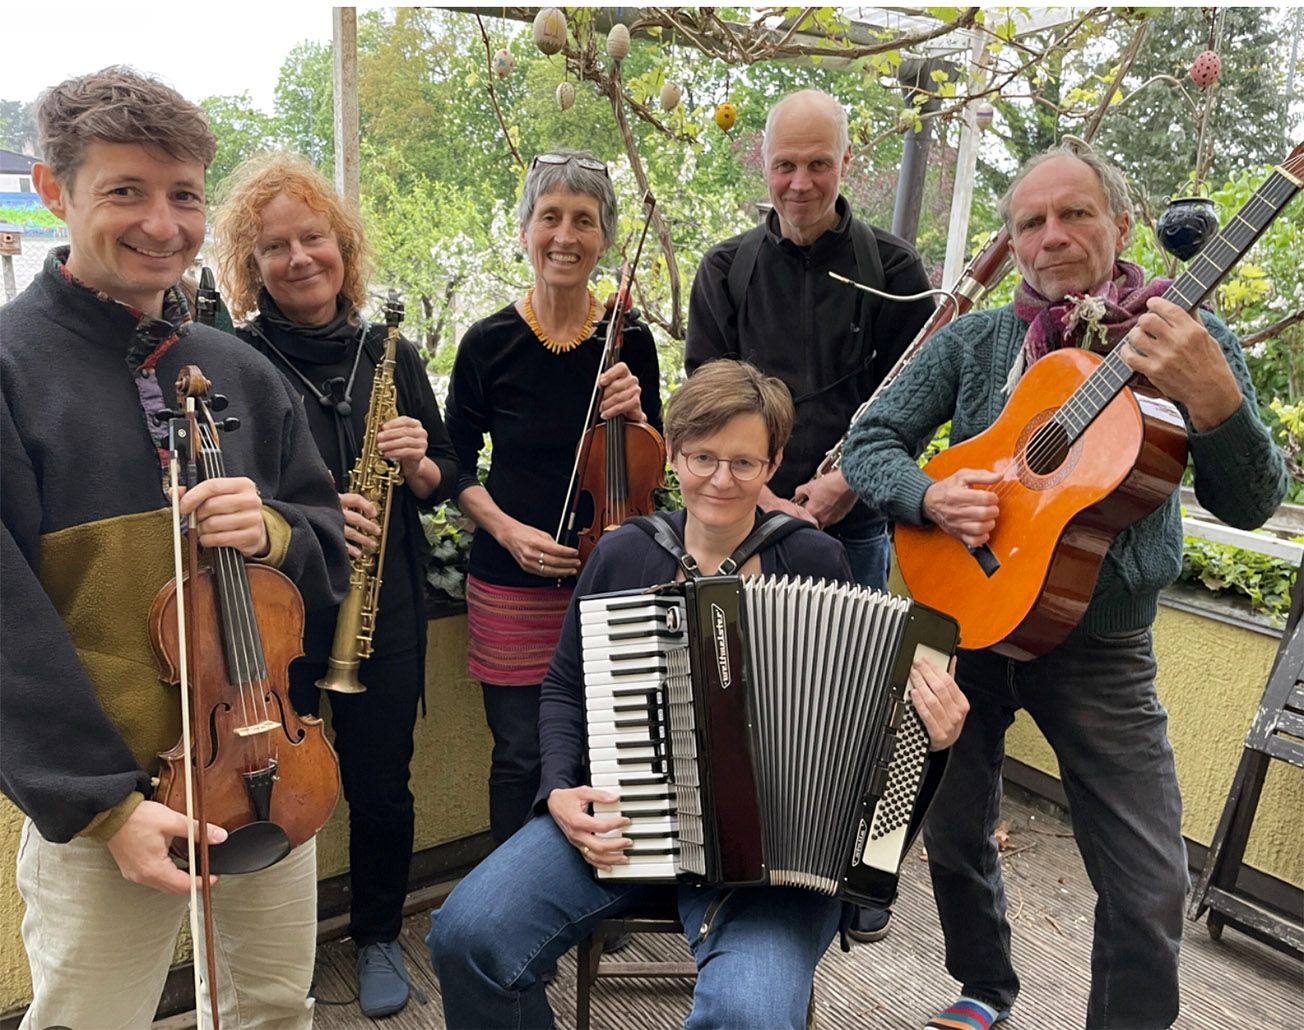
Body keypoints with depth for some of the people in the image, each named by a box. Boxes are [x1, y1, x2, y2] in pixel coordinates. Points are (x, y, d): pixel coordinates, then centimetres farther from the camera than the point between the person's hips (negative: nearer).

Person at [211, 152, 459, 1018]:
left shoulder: (391, 354, 6)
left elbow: (444, 480, 10)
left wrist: (418, 465, -12)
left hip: (385, 608, 3)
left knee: (382, 784, 11)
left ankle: (379, 936, 36)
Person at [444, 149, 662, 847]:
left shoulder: (630, 341, -1)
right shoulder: (489, 343, -5)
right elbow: (457, 466, 2)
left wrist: (634, 416, -15)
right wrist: (506, 528, -14)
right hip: (511, 586, -1)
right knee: (523, 754, 7)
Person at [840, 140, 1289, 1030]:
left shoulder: (1190, 343, -4)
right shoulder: (973, 343, 0)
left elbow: (1251, 504, -13)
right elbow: (869, 445, -1)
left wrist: (1213, 399, -33)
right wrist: (930, 496, -22)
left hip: (1100, 648, -1)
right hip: (967, 627, 2)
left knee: (1151, 894, -3)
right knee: (954, 839, 14)